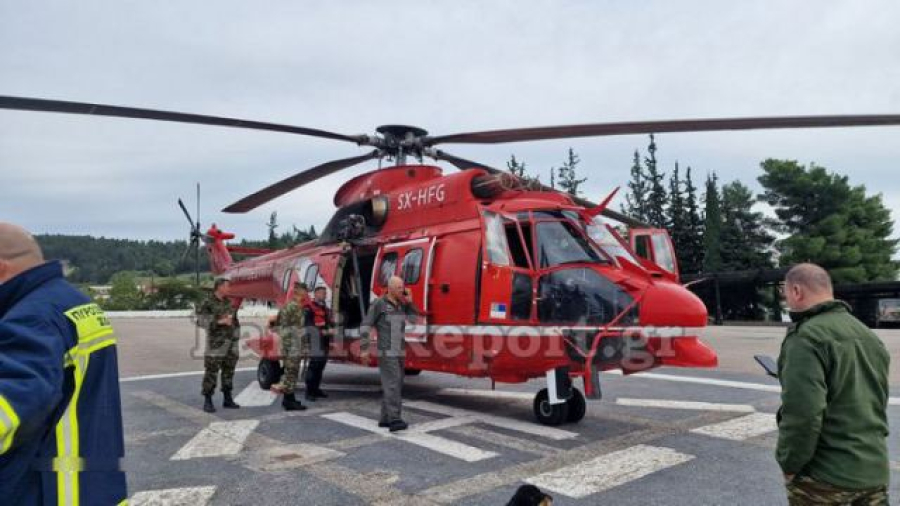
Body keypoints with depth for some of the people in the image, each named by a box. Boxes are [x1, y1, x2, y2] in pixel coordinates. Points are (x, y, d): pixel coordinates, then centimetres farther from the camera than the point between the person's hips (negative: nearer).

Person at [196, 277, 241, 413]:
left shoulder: (228, 302, 13)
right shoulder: (207, 303, -7)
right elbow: (201, 321, -17)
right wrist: (220, 321, -23)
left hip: (231, 342, 7)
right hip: (216, 343, -6)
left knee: (229, 371, 11)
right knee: (211, 372, -3)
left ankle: (228, 399, 19)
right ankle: (207, 401, 6)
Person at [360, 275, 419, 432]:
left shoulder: (401, 304, 10)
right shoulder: (379, 303, -10)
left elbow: (414, 318, 14)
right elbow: (365, 326, -10)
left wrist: (409, 301, 0)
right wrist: (364, 349, -13)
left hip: (400, 352, 8)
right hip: (387, 353, -7)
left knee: (395, 385, 8)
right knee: (392, 384, -15)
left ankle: (385, 419, 15)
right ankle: (394, 420, -18)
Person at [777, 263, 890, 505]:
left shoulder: (807, 336, -18)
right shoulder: (869, 335, 12)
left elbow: (802, 413, -25)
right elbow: (878, 399, 20)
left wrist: (790, 465, -12)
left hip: (826, 475, -8)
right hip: (876, 470, 8)